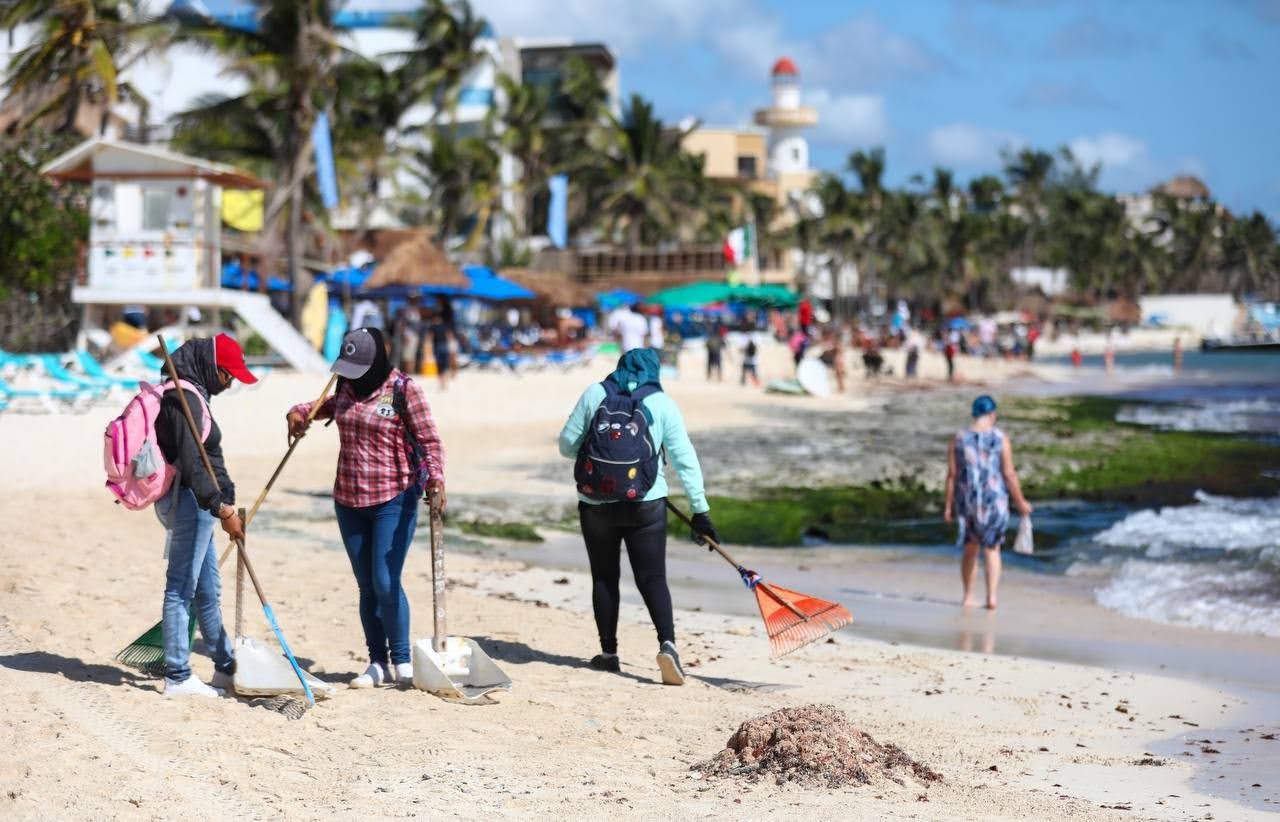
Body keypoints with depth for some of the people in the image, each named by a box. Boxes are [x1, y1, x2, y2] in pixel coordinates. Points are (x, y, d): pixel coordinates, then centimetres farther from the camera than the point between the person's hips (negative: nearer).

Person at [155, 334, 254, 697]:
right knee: (181, 589, -5)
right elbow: (192, 464, -23)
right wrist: (221, 508, -23)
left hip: (193, 503, 11)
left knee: (208, 590, 17)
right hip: (188, 500, -11)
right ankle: (177, 677, 1)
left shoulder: (192, 395, 16)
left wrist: (225, 503, 23)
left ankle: (226, 668, 26)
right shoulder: (184, 398, -16)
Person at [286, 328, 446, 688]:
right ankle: (378, 663, 16)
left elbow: (429, 438, -13)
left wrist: (435, 476, -30)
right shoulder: (347, 386, 8)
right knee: (366, 586, 8)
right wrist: (300, 411, 11)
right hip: (349, 500, 6)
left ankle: (401, 662, 4)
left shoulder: (403, 389, -10)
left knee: (386, 583, -11)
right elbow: (333, 405, 31)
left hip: (394, 500, -6)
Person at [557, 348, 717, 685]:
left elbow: (567, 445, 3)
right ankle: (667, 643, -17)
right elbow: (685, 459, -2)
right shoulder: (662, 403, 0)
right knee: (653, 579, 2)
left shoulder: (594, 394, 1)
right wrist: (700, 510, 2)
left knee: (604, 578, 13)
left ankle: (608, 653, 16)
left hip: (596, 503, 1)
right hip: (646, 505, -1)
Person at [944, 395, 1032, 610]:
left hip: (967, 501, 2)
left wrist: (949, 506, 2)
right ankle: (991, 596, -5)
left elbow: (952, 474, -2)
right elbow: (1009, 474, -8)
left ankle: (968, 596, 22)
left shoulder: (959, 439, -1)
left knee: (970, 550, 17)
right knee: (992, 550, 8)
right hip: (994, 501, -2)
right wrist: (1020, 502, 3)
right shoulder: (1000, 439, -7)